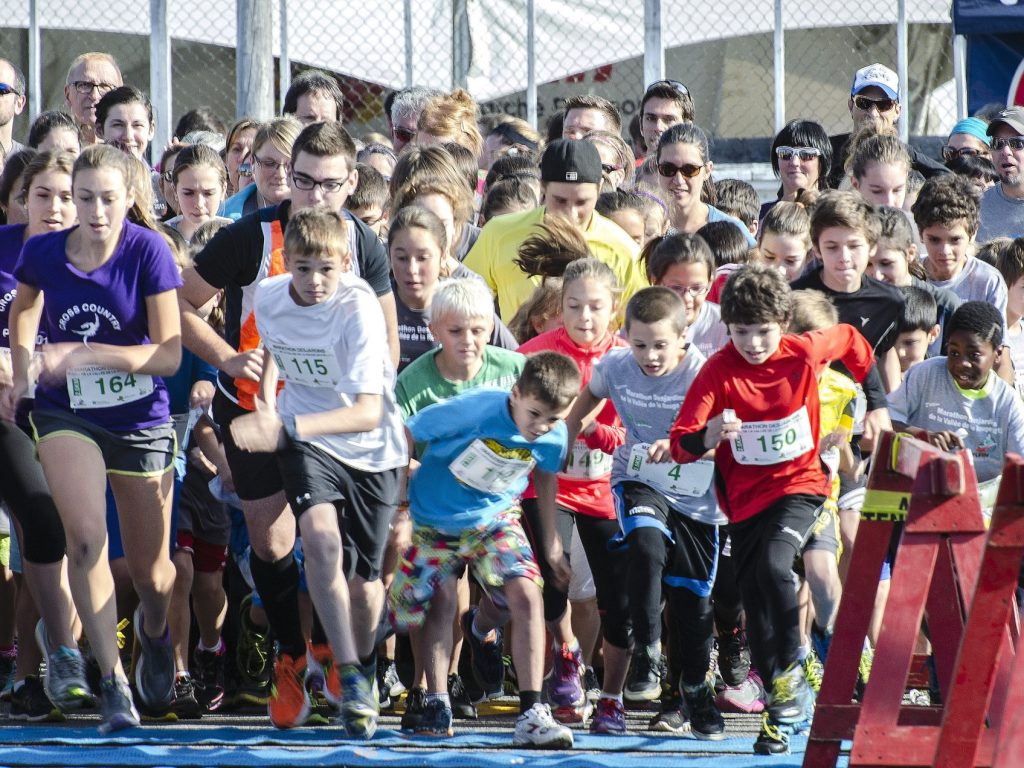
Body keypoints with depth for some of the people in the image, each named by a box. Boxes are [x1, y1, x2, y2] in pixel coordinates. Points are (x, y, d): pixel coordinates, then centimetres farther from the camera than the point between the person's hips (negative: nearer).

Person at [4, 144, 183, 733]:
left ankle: (155, 631, 49)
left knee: (151, 572, 11)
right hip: (68, 415, 1)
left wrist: (85, 355, -25)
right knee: (86, 536, -25)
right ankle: (114, 683, -21)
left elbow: (170, 353, -17)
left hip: (141, 419, -1)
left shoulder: (148, 252, -15)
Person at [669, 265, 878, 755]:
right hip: (744, 498, 2)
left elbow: (851, 342, 12)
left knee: (773, 565, -29)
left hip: (800, 485, -2)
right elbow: (680, 445, -22)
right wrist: (708, 436, -43)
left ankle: (790, 670, -10)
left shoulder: (804, 353, -12)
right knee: (756, 609, 5)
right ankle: (782, 712, 19)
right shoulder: (718, 371, -15)